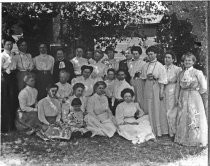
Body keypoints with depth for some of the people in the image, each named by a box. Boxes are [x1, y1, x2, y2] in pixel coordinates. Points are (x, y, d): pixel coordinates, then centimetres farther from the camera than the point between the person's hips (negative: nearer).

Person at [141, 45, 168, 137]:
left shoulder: (160, 66, -5)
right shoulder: (146, 66, 11)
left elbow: (162, 80, -9)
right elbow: (143, 77, 19)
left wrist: (161, 91, -13)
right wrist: (147, 77, 1)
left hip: (156, 87, -5)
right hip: (147, 87, 5)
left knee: (157, 108, -1)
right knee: (148, 108, 7)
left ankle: (159, 131, 9)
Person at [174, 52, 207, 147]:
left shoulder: (197, 72, -6)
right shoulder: (181, 74, 9)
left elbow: (204, 87, -8)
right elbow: (178, 87, 11)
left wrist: (195, 91, 2)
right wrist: (177, 98, 5)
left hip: (194, 97, -4)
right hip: (183, 98, 5)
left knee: (194, 118, 0)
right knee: (182, 118, 8)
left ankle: (196, 140, 14)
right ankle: (183, 139, 21)